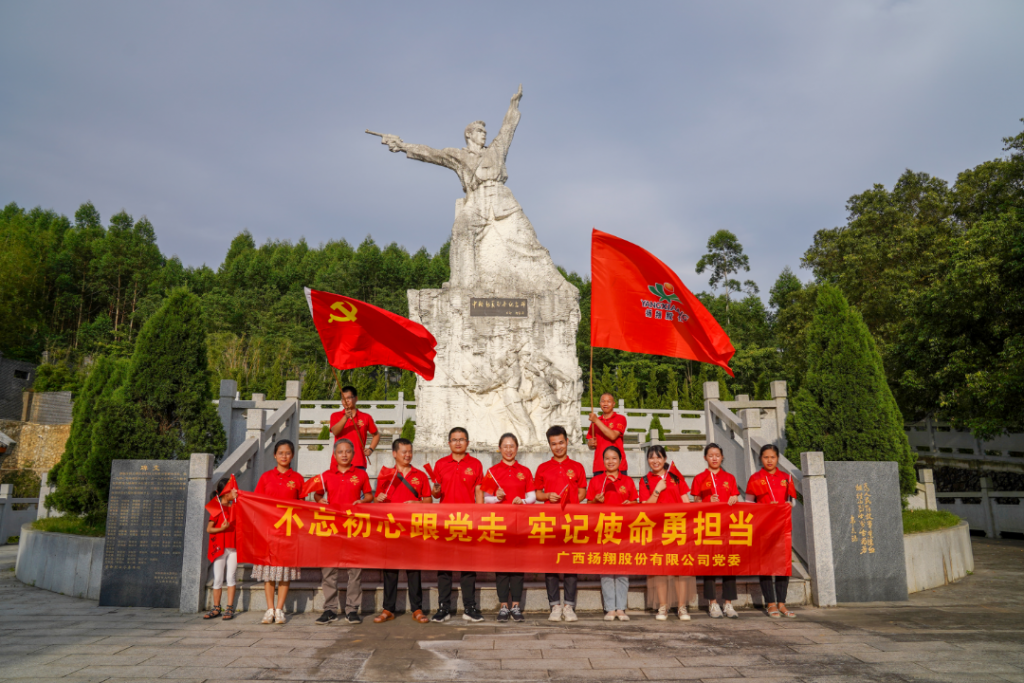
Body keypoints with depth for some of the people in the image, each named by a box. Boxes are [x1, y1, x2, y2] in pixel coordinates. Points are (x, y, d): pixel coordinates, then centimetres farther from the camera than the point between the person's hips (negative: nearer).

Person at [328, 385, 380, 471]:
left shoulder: (366, 417, 8)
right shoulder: (335, 416, 8)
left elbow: (376, 435, 20)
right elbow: (335, 431, -11)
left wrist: (370, 449, 5)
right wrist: (346, 417, -24)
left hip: (359, 464, 0)